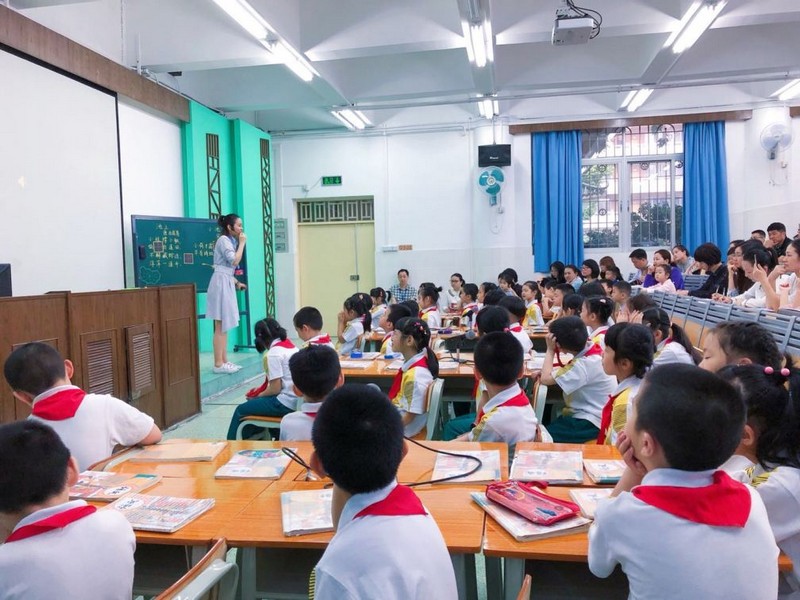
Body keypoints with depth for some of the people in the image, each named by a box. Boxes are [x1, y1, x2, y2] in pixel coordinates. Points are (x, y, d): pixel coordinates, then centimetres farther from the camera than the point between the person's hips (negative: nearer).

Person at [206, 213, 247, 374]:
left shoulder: (230, 240, 20)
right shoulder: (224, 240, -10)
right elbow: (235, 261, -20)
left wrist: (237, 282, 18)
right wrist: (242, 243, -10)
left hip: (227, 283, 10)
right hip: (221, 282, -10)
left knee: (225, 325, 10)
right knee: (220, 326, -9)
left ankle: (224, 361, 14)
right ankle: (218, 364, -7)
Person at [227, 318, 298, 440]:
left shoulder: (273, 353, -15)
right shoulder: (290, 345, 11)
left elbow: (275, 388, -15)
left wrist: (259, 395, 3)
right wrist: (261, 390, 16)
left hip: (285, 403, -9)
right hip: (296, 400, 9)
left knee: (241, 410, 9)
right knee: (251, 405, 24)